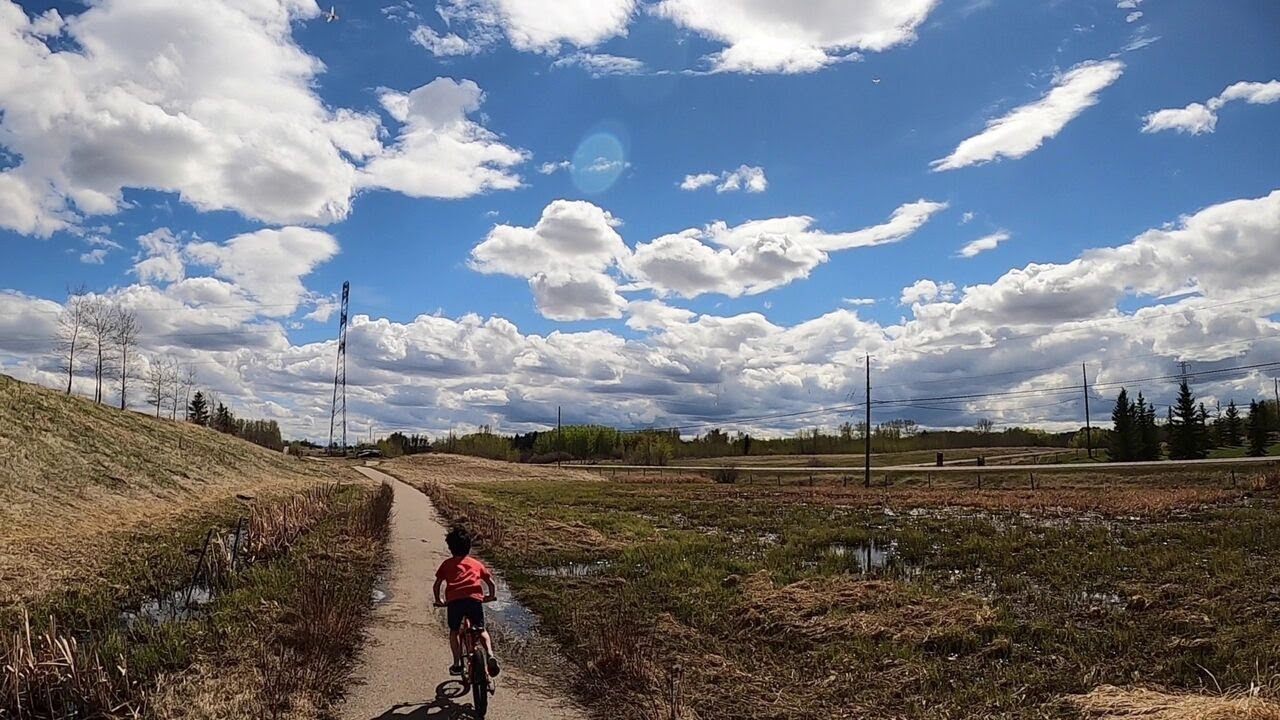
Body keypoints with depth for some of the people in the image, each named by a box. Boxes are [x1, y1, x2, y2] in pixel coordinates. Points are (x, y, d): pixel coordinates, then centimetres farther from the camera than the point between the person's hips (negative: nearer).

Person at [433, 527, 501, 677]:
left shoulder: (447, 564, 22)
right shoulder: (477, 563, 25)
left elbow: (436, 586, 19)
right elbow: (491, 582, 23)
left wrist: (438, 601, 35)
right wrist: (492, 596, 40)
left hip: (454, 600, -1)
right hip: (475, 598, 1)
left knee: (454, 631, 22)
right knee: (481, 630, 20)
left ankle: (457, 664, 13)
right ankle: (490, 655, -2)